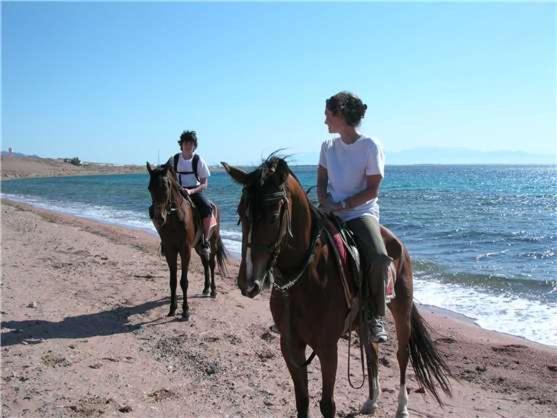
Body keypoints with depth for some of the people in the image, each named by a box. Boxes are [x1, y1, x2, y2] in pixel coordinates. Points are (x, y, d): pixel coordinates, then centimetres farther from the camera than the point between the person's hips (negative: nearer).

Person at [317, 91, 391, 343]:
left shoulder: (370, 146, -6)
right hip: (331, 213, 5)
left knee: (379, 257, -30)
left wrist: (341, 205, -17)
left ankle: (376, 316, -9)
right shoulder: (328, 146, 9)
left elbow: (372, 190, -9)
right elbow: (321, 182, 12)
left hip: (361, 212, -5)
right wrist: (325, 203, -8)